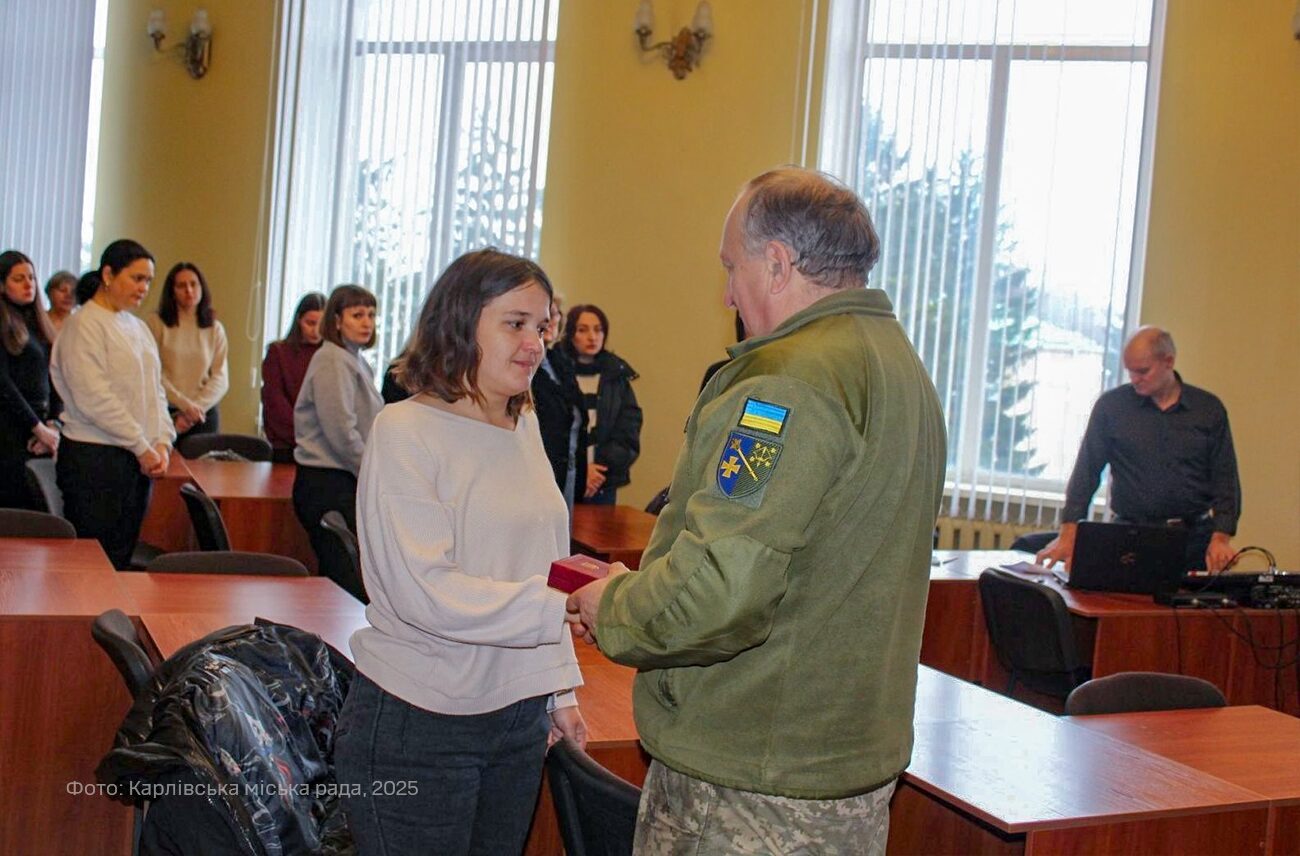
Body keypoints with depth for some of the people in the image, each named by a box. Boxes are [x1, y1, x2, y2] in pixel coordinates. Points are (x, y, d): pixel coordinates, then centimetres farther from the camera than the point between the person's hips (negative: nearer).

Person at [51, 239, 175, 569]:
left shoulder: (139, 328, 15)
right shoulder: (84, 325, -8)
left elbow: (155, 391, 16)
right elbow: (95, 398, -16)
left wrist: (162, 443, 1)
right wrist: (142, 446, -14)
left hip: (139, 459, 7)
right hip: (94, 458, -7)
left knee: (122, 556, 9)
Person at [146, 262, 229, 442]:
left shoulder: (215, 329, 9)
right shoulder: (157, 323, 0)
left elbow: (221, 378, 4)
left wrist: (196, 407, -9)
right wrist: (185, 404, -13)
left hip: (204, 414, 2)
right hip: (164, 413, -2)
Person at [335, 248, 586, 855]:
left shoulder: (525, 427, 9)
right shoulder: (406, 430, -12)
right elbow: (424, 593, -20)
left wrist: (559, 688, 13)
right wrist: (562, 609, -25)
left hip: (518, 716, 6)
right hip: (417, 725, -6)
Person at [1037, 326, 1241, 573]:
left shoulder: (1209, 409, 8)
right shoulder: (1111, 406, 5)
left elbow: (1225, 478, 7)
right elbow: (1086, 472, 3)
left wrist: (1221, 538, -6)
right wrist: (1069, 534, -6)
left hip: (1196, 537, 1)